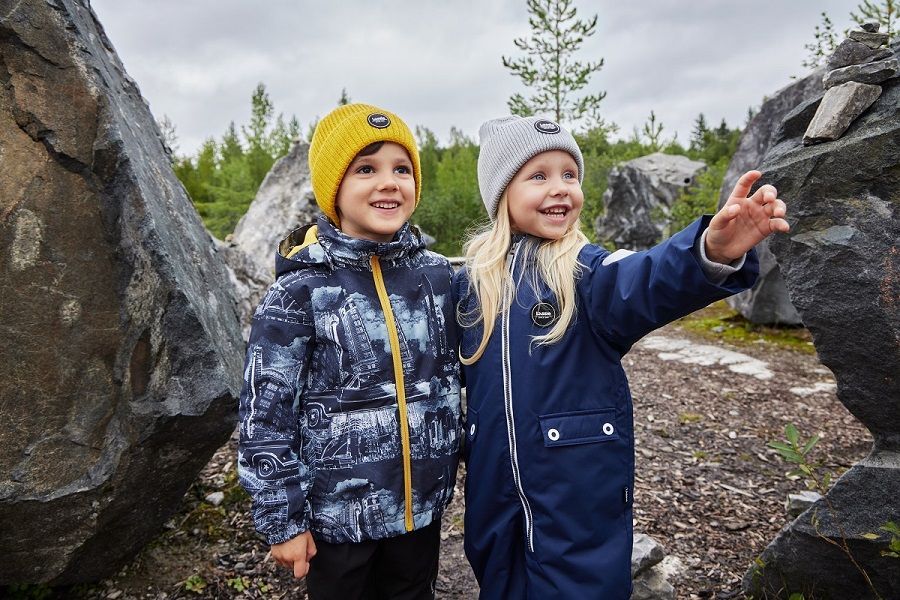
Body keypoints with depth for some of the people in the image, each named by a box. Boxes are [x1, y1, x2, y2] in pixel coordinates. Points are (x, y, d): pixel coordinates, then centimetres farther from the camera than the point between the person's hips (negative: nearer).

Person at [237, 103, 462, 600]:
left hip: (421, 503, 4)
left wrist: (447, 468, 11)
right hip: (337, 512, -3)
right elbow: (265, 415, -11)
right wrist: (283, 518, -9)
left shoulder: (436, 274, -3)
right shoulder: (300, 291, -15)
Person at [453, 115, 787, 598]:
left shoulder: (588, 271, -11)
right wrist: (463, 448, 9)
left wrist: (711, 251, -52)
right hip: (493, 487, 3)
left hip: (581, 491, -3)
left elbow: (646, 281, -33)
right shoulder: (470, 283, -1)